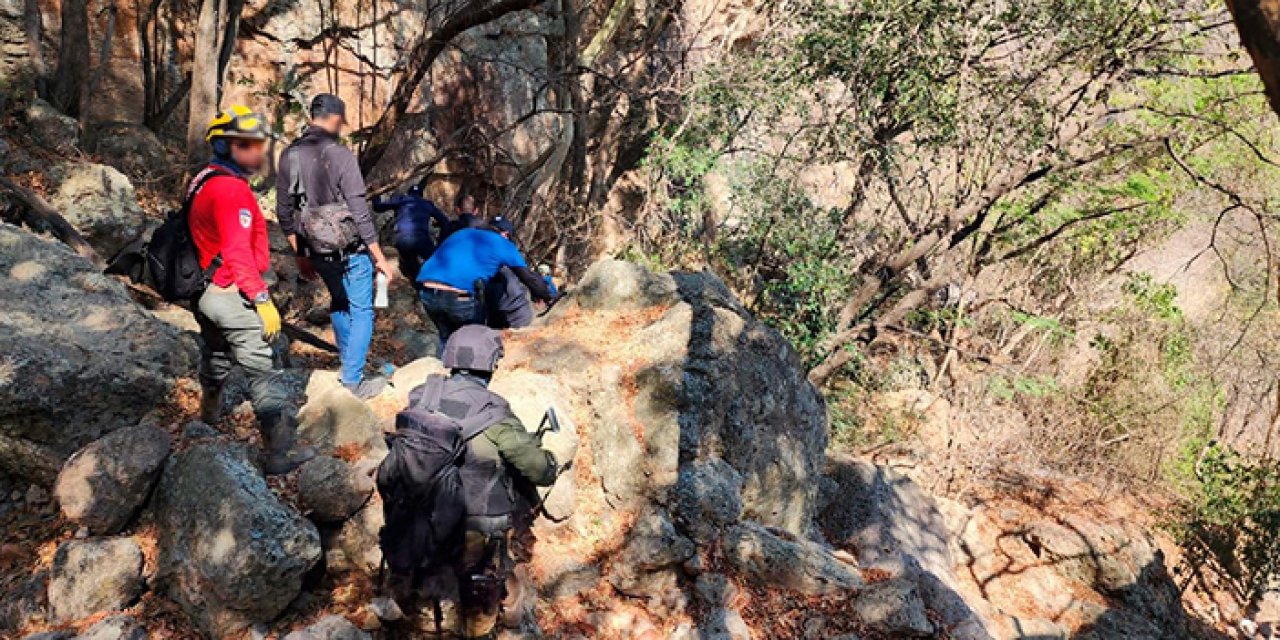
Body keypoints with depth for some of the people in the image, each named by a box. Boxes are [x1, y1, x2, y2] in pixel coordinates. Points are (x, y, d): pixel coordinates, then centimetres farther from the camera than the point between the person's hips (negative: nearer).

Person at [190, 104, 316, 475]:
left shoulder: (204, 182, 11)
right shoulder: (231, 189, -20)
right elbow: (238, 253, -26)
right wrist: (262, 299, -25)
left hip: (206, 290, 10)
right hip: (231, 295, -10)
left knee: (217, 354, 30)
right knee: (262, 371, -10)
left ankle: (210, 412, 53)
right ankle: (279, 452, -11)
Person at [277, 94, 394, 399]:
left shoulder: (289, 156, 0)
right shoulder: (340, 155, -18)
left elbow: (284, 212, 7)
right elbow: (360, 212, -18)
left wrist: (300, 254, 18)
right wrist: (380, 258, -11)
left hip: (316, 251, 6)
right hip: (350, 249, -6)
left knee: (339, 302, 27)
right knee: (361, 311, 6)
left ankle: (348, 358, 41)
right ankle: (352, 381, 7)